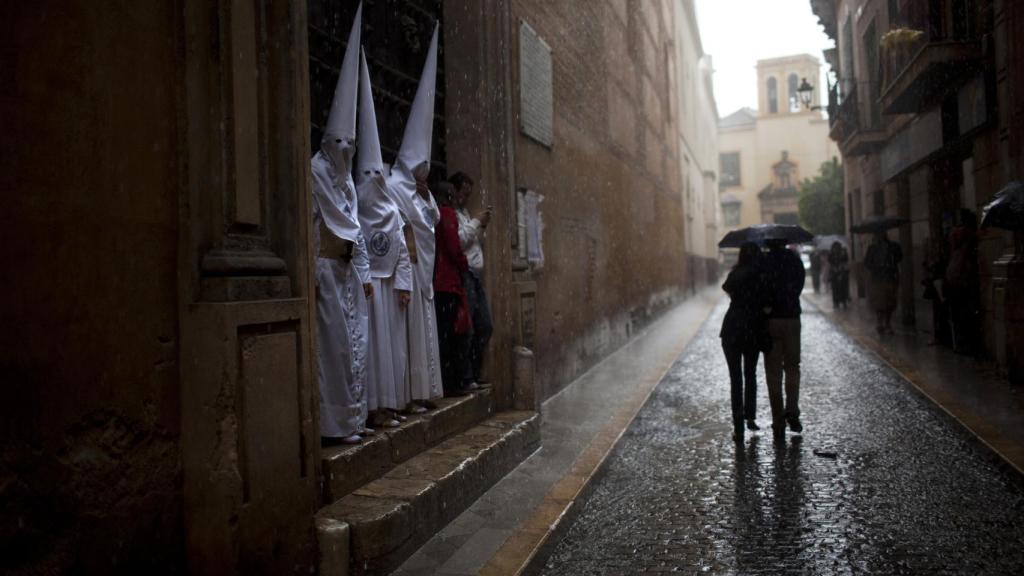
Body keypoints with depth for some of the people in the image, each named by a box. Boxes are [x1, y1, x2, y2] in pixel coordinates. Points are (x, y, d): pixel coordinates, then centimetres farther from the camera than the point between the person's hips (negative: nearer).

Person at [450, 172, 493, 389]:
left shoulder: (464, 212, 23)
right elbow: (458, 240, -17)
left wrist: (482, 226, 10)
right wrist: (476, 222, -6)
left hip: (476, 274, 10)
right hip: (463, 274, -10)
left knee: (485, 326, 10)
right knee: (467, 328, -9)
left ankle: (475, 374, 18)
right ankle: (466, 377, 0)